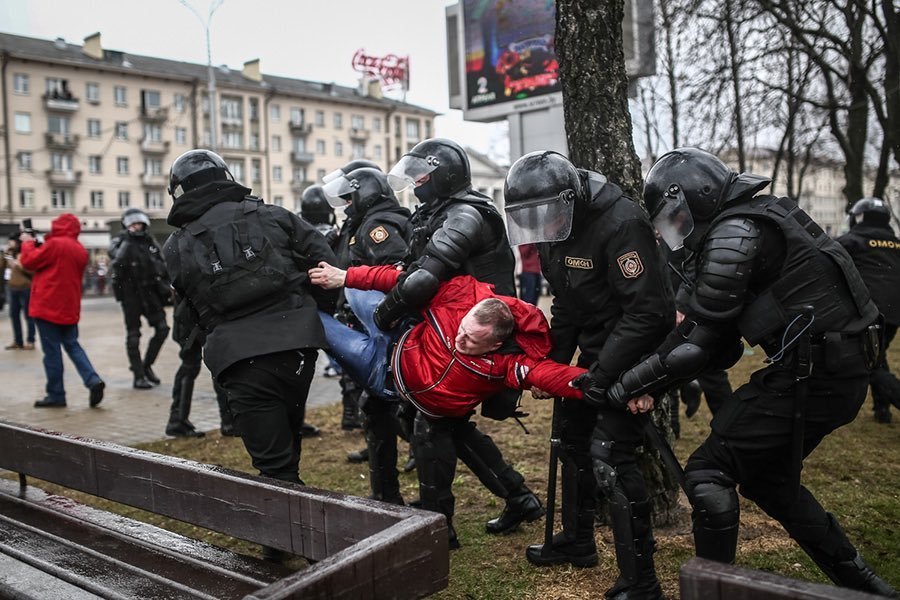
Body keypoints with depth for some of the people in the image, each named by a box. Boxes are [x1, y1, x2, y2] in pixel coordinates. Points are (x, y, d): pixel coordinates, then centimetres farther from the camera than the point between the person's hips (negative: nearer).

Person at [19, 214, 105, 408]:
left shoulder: (55, 244, -13)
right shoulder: (80, 250, 11)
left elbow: (29, 261, -7)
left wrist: (28, 242, 9)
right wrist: (38, 245, 16)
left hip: (48, 306, -7)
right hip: (70, 308, 7)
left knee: (51, 350, 0)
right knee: (72, 346, 13)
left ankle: (56, 394, 6)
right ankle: (93, 380, -5)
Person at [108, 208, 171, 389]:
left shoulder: (151, 242, 9)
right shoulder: (120, 243, -5)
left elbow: (162, 266, 16)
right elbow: (116, 264, -24)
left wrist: (165, 286, 9)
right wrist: (125, 244, -28)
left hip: (150, 292, 4)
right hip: (130, 294, -4)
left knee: (162, 329, -2)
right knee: (133, 335, 2)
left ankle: (147, 365, 15)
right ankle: (138, 376, 8)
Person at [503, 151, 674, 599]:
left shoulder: (620, 224, -27)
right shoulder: (555, 231, 1)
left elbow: (648, 310, -29)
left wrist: (601, 375, -28)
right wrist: (553, 364, 2)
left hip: (634, 351, -9)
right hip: (595, 349, 9)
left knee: (609, 457, -14)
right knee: (573, 436, 17)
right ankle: (577, 541, 38)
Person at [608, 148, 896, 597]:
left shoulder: (733, 235, -15)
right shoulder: (761, 216, 15)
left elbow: (699, 338, -16)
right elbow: (723, 338, 13)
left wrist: (627, 385, -9)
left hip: (813, 374, -10)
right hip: (841, 371, 10)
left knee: (707, 473, -4)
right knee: (766, 475, 22)